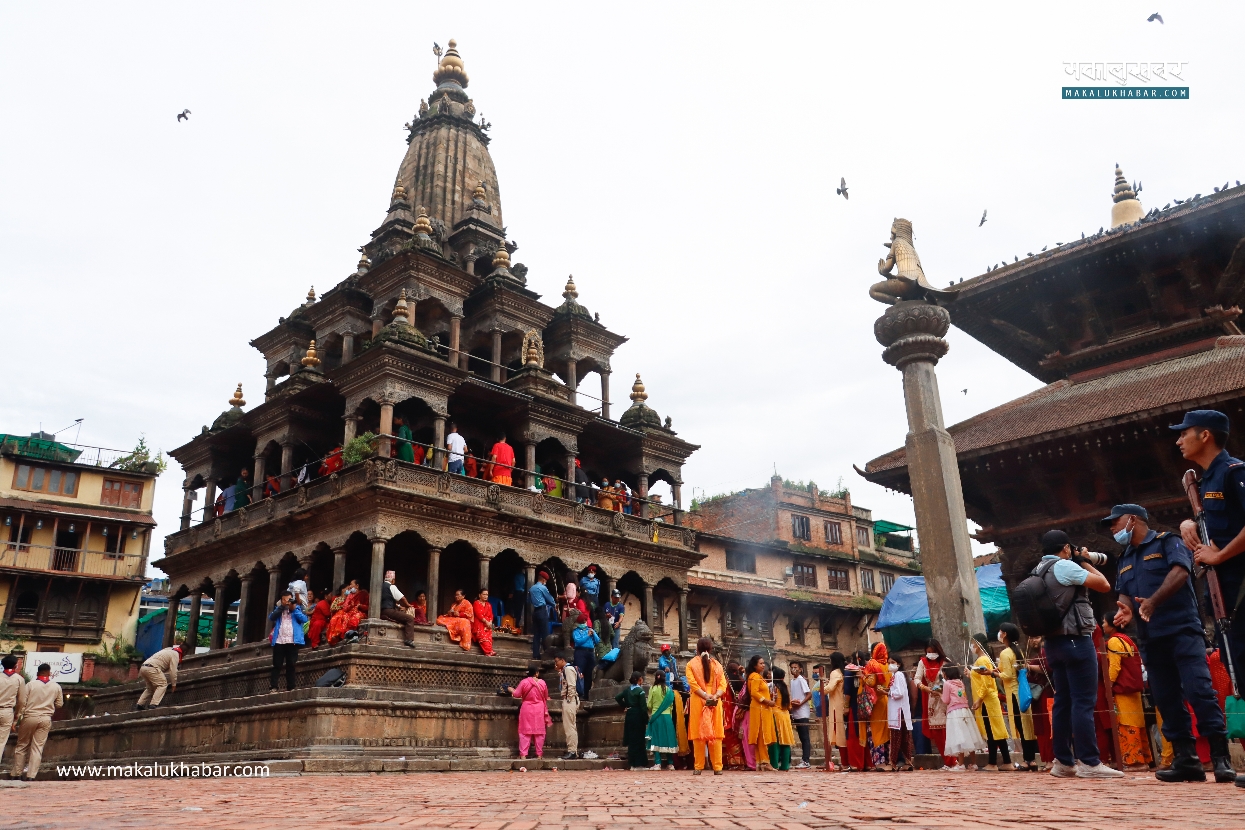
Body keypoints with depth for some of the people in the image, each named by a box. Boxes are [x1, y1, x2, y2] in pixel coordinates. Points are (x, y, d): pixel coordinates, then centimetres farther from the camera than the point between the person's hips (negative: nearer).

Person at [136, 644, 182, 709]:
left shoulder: (168, 650, 30)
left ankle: (139, 704, 15)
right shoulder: (175, 655, 2)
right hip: (152, 668, -9)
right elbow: (173, 671, -3)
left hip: (143, 668, 9)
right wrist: (174, 684, 6)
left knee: (150, 687, 22)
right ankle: (153, 704, -14)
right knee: (162, 684, -4)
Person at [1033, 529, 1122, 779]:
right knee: (1083, 702, -7)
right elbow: (1104, 585, -8)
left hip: (1053, 642, 9)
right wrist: (1085, 562, 6)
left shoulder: (1038, 573, 16)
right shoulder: (1064, 566, -11)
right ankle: (1089, 762, -7)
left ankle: (1063, 762, 10)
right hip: (1075, 640, -9)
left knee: (1063, 702, 9)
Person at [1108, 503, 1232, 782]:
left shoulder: (1167, 542, 0)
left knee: (1199, 690, -14)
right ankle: (1186, 760, 7)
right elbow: (1123, 593, 15)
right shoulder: (1125, 559, 20)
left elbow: (1180, 571, -17)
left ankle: (1221, 757, -9)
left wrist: (1153, 602, -29)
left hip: (1181, 629, -7)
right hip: (1150, 638, 7)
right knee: (1166, 699, 4)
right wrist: (1127, 608, -10)